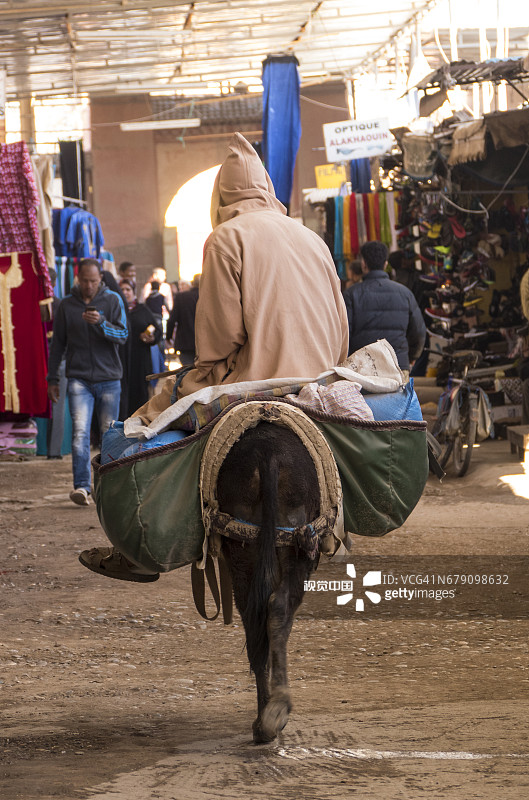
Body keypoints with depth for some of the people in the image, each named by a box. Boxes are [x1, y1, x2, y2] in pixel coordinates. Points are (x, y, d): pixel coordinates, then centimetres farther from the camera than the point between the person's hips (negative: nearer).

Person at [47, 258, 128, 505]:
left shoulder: (112, 301, 3)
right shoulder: (67, 305, 6)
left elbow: (123, 335, -6)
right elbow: (58, 343, 13)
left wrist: (101, 323, -24)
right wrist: (52, 378, 12)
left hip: (108, 378, 0)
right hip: (79, 379, 0)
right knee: (80, 432, -15)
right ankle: (81, 486, -21)